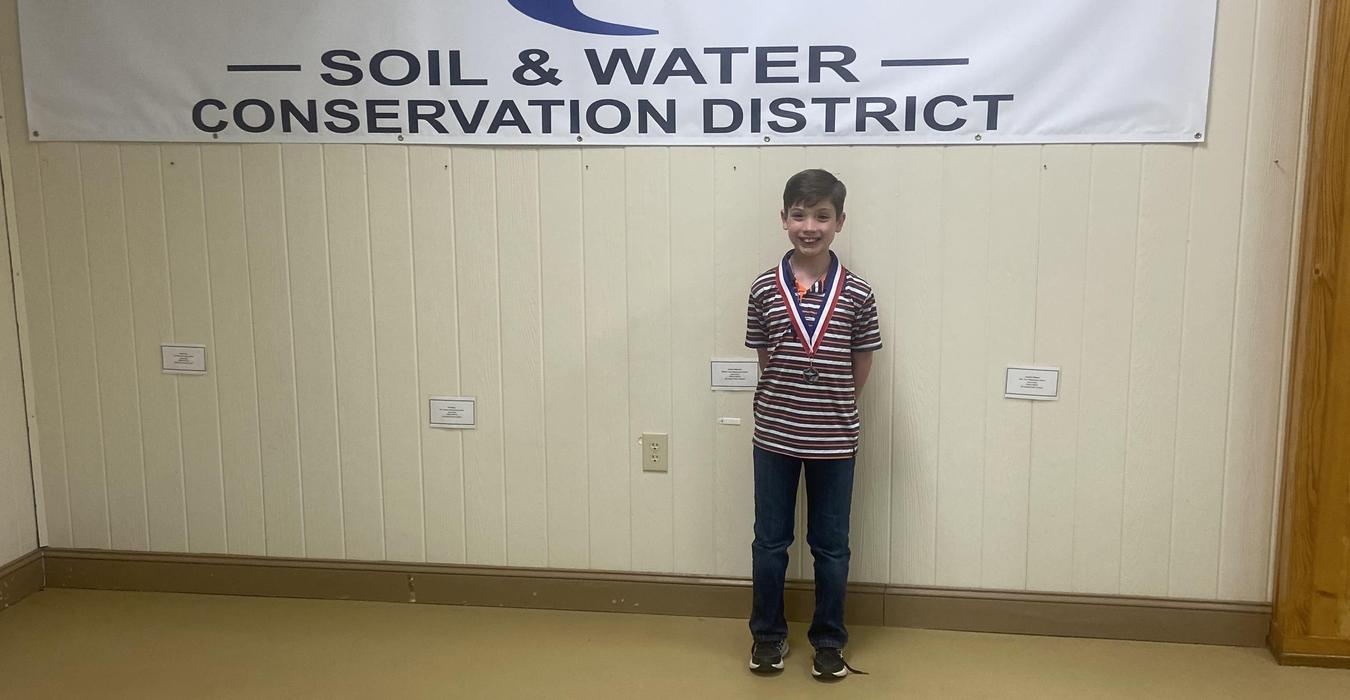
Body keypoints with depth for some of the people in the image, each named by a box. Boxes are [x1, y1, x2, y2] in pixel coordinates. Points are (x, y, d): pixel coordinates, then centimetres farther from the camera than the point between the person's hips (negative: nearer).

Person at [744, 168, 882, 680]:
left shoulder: (857, 294, -7)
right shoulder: (764, 289, -5)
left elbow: (861, 368, 1)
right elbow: (764, 359, 4)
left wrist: (830, 408, 5)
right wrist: (788, 405, 4)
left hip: (834, 440, -1)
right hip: (774, 436, 1)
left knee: (831, 546, 12)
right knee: (769, 542, 12)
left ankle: (829, 641, 27)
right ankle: (768, 635, 29)